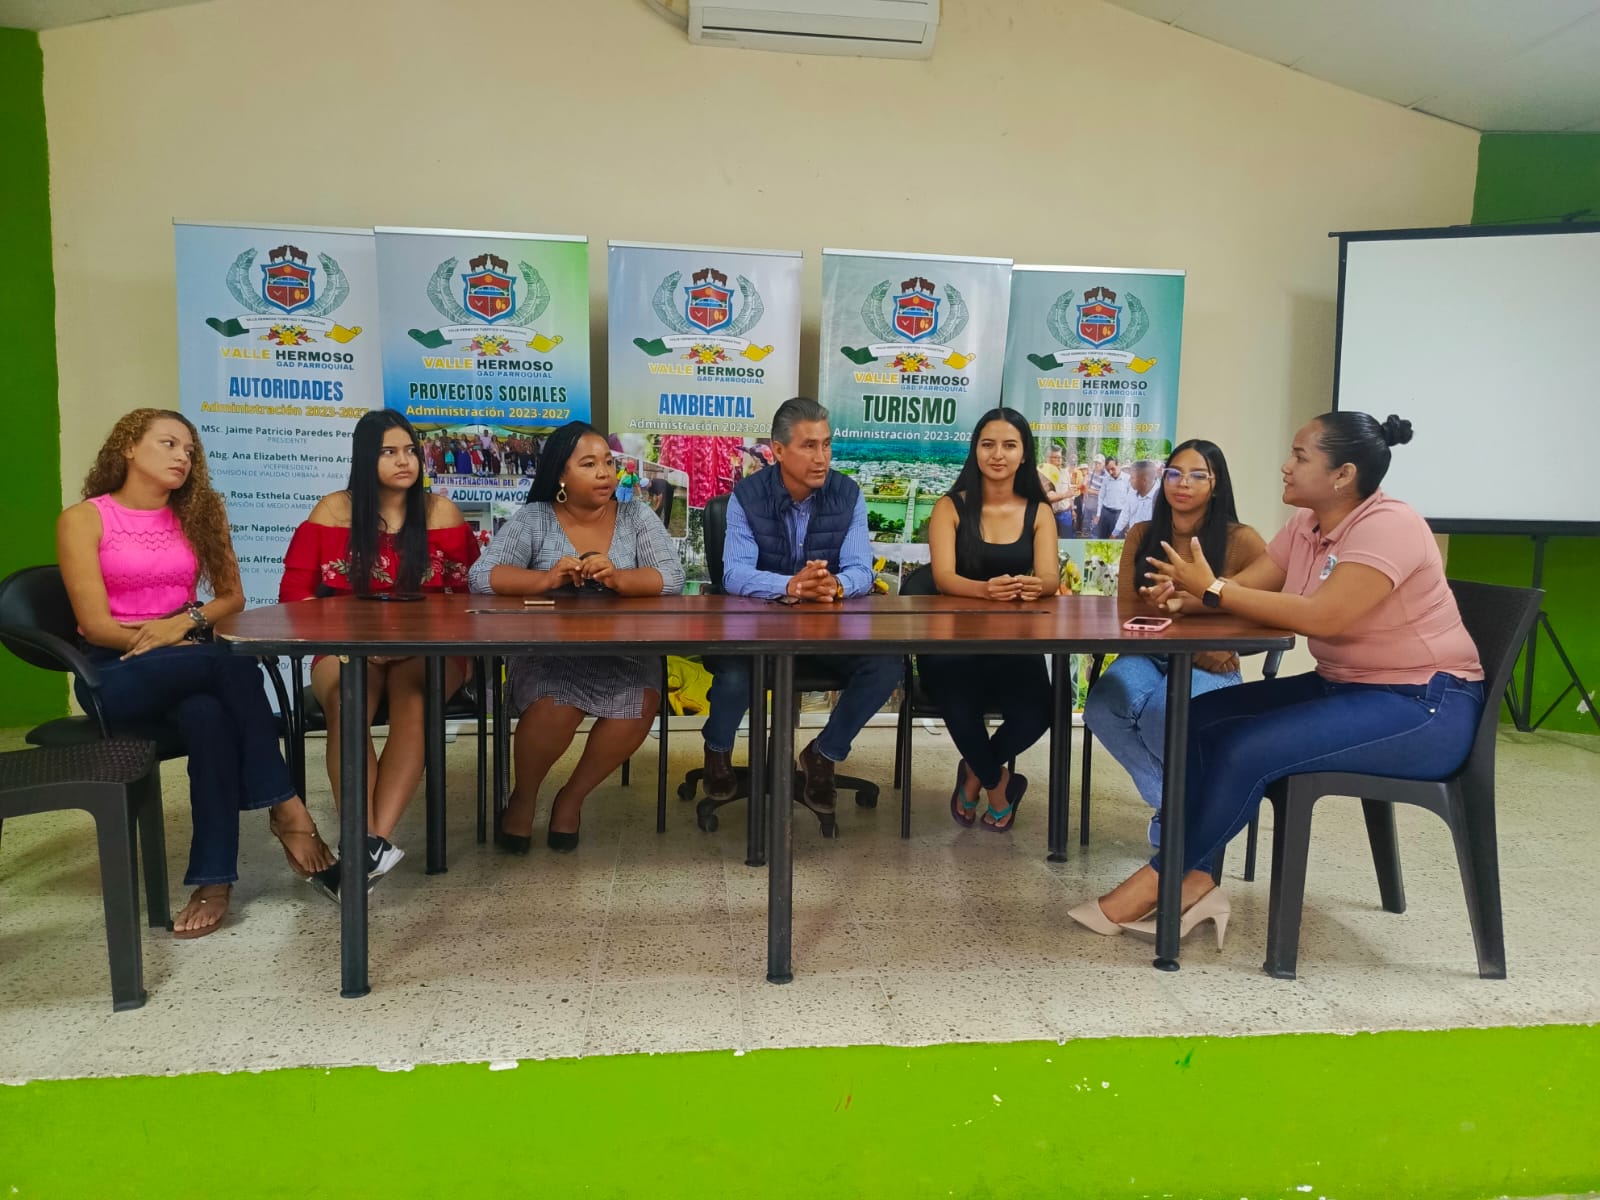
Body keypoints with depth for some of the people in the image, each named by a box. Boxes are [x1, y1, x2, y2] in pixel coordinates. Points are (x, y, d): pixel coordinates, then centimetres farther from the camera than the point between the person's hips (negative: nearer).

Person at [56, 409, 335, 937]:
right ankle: (284, 804, -26)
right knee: (232, 664, -34)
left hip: (187, 663, 3)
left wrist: (184, 622, -10)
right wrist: (161, 646, -21)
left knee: (209, 713, -34)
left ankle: (213, 880, -32)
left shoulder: (197, 514, 11)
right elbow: (96, 625, -9)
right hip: (115, 672, -3)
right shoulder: (83, 519, -2)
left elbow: (232, 596, 9)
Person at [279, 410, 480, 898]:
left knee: (412, 702, -36)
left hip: (428, 649, 0)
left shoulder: (441, 512, 6)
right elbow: (295, 587, 3)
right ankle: (371, 845, -39)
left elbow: (467, 588, 2)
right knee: (345, 703, -35)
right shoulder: (333, 510, 6)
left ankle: (371, 845, -39)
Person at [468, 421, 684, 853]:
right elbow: (481, 576, -9)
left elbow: (672, 578, -8)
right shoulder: (533, 519, 1)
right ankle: (524, 795, 4)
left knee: (640, 705, -28)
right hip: (547, 653, -1)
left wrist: (619, 578, -27)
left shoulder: (637, 517, 5)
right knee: (555, 708, -31)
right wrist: (546, 579, -26)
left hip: (623, 653, 2)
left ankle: (573, 796, 0)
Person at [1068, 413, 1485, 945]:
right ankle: (1194, 881, -11)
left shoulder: (1388, 526, -20)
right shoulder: (1306, 526, 7)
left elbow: (1321, 616, -32)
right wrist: (1187, 596, -19)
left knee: (1249, 747, -25)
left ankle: (1164, 879, -11)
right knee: (1203, 718, -7)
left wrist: (1213, 590, -27)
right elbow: (1243, 586, 3)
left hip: (1424, 707, -9)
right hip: (1344, 686, 9)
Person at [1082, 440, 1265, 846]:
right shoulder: (1141, 535, 9)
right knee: (1102, 708, -31)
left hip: (1209, 668, -3)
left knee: (1163, 714, -37)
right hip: (1147, 657, 3)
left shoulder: (1240, 541, -3)